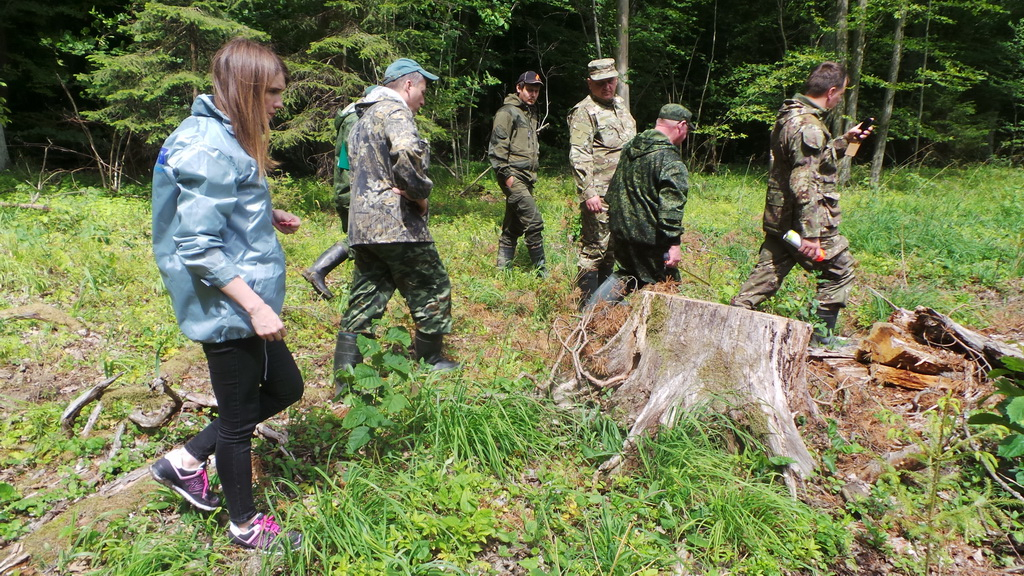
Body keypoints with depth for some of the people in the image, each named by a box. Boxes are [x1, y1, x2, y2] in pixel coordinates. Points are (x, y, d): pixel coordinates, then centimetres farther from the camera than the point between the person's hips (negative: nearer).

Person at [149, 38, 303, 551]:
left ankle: (184, 462, 31)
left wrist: (268, 215, 9)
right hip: (228, 309, -10)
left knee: (284, 388, 20)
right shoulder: (209, 149, -21)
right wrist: (255, 306, -24)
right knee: (239, 417, 7)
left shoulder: (225, 137, 10)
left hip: (247, 301, 10)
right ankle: (245, 525, 30)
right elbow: (196, 247, -25)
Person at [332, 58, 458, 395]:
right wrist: (421, 192, -13)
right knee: (432, 290, 8)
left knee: (364, 302, 10)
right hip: (396, 223, -9)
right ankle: (430, 364, 21)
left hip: (363, 224, 9)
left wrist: (402, 188, 6)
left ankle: (345, 381, 10)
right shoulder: (395, 110, -9)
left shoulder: (364, 117, 23)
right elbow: (407, 152, -30)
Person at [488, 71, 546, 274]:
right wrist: (506, 174, -18)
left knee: (513, 227, 11)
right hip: (514, 177, -9)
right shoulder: (508, 112, -6)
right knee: (534, 221, -14)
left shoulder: (531, 114, 22)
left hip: (527, 178, 9)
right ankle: (541, 271, -6)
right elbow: (497, 146, -13)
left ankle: (503, 269, 19)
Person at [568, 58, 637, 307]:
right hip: (600, 196, -8)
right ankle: (587, 305, 2)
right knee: (595, 247, -6)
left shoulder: (620, 104, 17)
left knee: (613, 248, 15)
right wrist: (588, 193, -25)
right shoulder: (584, 111, -9)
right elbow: (578, 156, -17)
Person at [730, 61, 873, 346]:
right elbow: (804, 183, -27)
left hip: (778, 218, 9)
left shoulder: (789, 114, 10)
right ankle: (822, 335, 18)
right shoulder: (809, 127, -20)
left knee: (767, 274, 12)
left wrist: (844, 141, 25)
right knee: (839, 269, 10)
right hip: (804, 219, -8)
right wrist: (811, 233, -28)